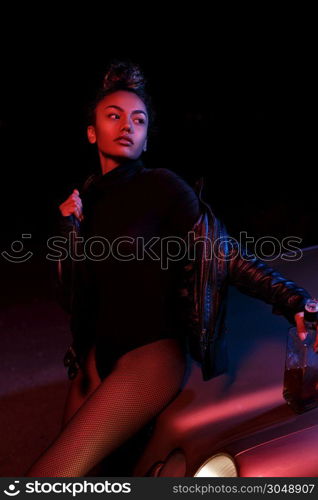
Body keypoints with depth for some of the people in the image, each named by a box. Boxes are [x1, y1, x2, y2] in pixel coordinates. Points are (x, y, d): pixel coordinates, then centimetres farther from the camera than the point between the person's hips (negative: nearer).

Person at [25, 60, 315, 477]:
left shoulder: (161, 186, -11)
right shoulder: (86, 198, 8)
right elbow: (82, 290, 7)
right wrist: (70, 228, -6)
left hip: (152, 356, -6)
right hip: (99, 353, 7)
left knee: (48, 477, -13)